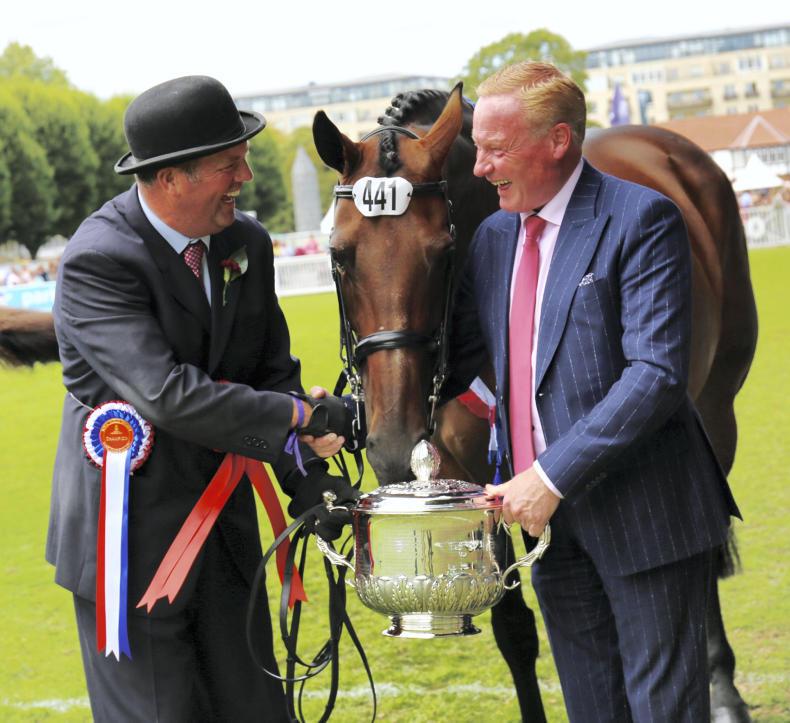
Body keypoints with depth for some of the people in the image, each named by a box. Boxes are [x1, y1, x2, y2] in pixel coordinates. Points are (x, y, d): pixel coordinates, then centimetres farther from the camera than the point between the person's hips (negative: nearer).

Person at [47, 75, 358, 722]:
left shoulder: (248, 243, 2)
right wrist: (297, 418, -25)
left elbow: (273, 371, 6)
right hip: (133, 539, -6)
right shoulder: (96, 261, -21)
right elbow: (165, 395, -30)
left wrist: (311, 480, -8)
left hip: (227, 526, 7)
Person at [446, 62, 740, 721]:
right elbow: (453, 362, 14)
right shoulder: (493, 237, 11)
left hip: (643, 512, -7)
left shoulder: (642, 219, -12)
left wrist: (554, 476, -24)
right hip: (550, 514, 7)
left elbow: (658, 372, -21)